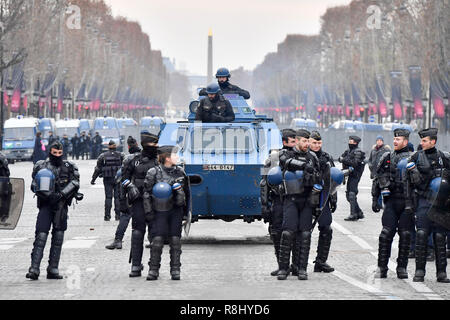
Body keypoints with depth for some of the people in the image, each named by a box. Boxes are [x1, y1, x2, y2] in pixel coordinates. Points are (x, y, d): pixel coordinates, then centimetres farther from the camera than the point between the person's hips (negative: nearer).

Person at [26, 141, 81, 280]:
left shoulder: (69, 167, 8)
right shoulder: (41, 167, 5)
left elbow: (74, 183, -2)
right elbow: (34, 186, 5)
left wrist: (61, 194, -16)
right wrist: (48, 195, -13)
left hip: (61, 205, 2)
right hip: (45, 205, -2)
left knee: (58, 236, 3)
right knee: (41, 235, -11)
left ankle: (53, 269, 8)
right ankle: (34, 269, -15)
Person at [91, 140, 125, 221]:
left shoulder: (103, 156, 2)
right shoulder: (120, 155, 1)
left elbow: (98, 169, 4)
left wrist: (93, 179, 11)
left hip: (107, 179, 0)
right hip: (118, 178, 0)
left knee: (108, 197, 3)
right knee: (117, 197, 3)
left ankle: (107, 215, 0)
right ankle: (118, 215, 2)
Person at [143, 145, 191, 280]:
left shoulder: (180, 172, 8)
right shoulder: (154, 172, -4)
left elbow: (187, 192, 17)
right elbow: (147, 193, -2)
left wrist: (186, 211, 14)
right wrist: (148, 212, -6)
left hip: (176, 210, 3)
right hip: (160, 210, -3)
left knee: (175, 240, 1)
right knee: (157, 240, -7)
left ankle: (175, 270, 7)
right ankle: (153, 269, 2)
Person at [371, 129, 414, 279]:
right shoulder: (387, 158, 13)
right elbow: (377, 178, 16)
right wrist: (375, 199, 8)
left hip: (407, 201, -2)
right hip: (391, 200, 2)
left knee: (405, 235, 0)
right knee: (386, 233, -6)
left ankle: (402, 267, 9)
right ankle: (382, 267, 0)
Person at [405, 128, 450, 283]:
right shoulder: (416, 157, 5)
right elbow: (409, 182, 8)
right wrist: (409, 202, 3)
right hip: (423, 201, 0)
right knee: (421, 235, -8)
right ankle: (419, 271, -2)